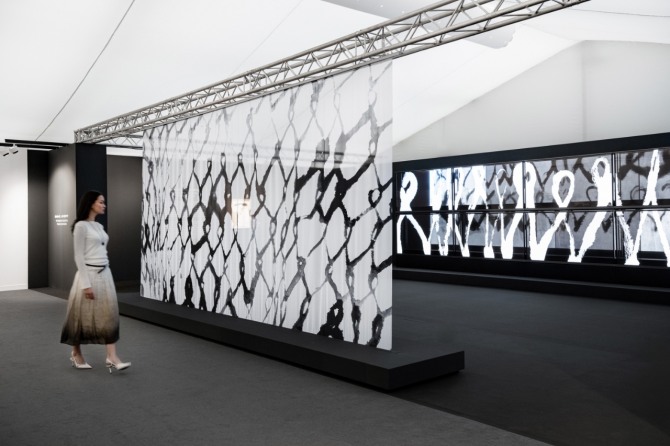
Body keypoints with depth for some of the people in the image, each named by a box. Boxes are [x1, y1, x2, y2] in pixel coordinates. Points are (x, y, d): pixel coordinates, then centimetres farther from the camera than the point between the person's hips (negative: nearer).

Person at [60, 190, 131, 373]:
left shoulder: (99, 226, 13)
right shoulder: (81, 226, -10)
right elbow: (79, 256, -14)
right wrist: (86, 283, -18)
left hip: (105, 274, 8)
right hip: (88, 274, -8)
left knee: (109, 315, 1)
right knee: (83, 316, 5)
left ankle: (112, 358, 1)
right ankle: (76, 354, 24)